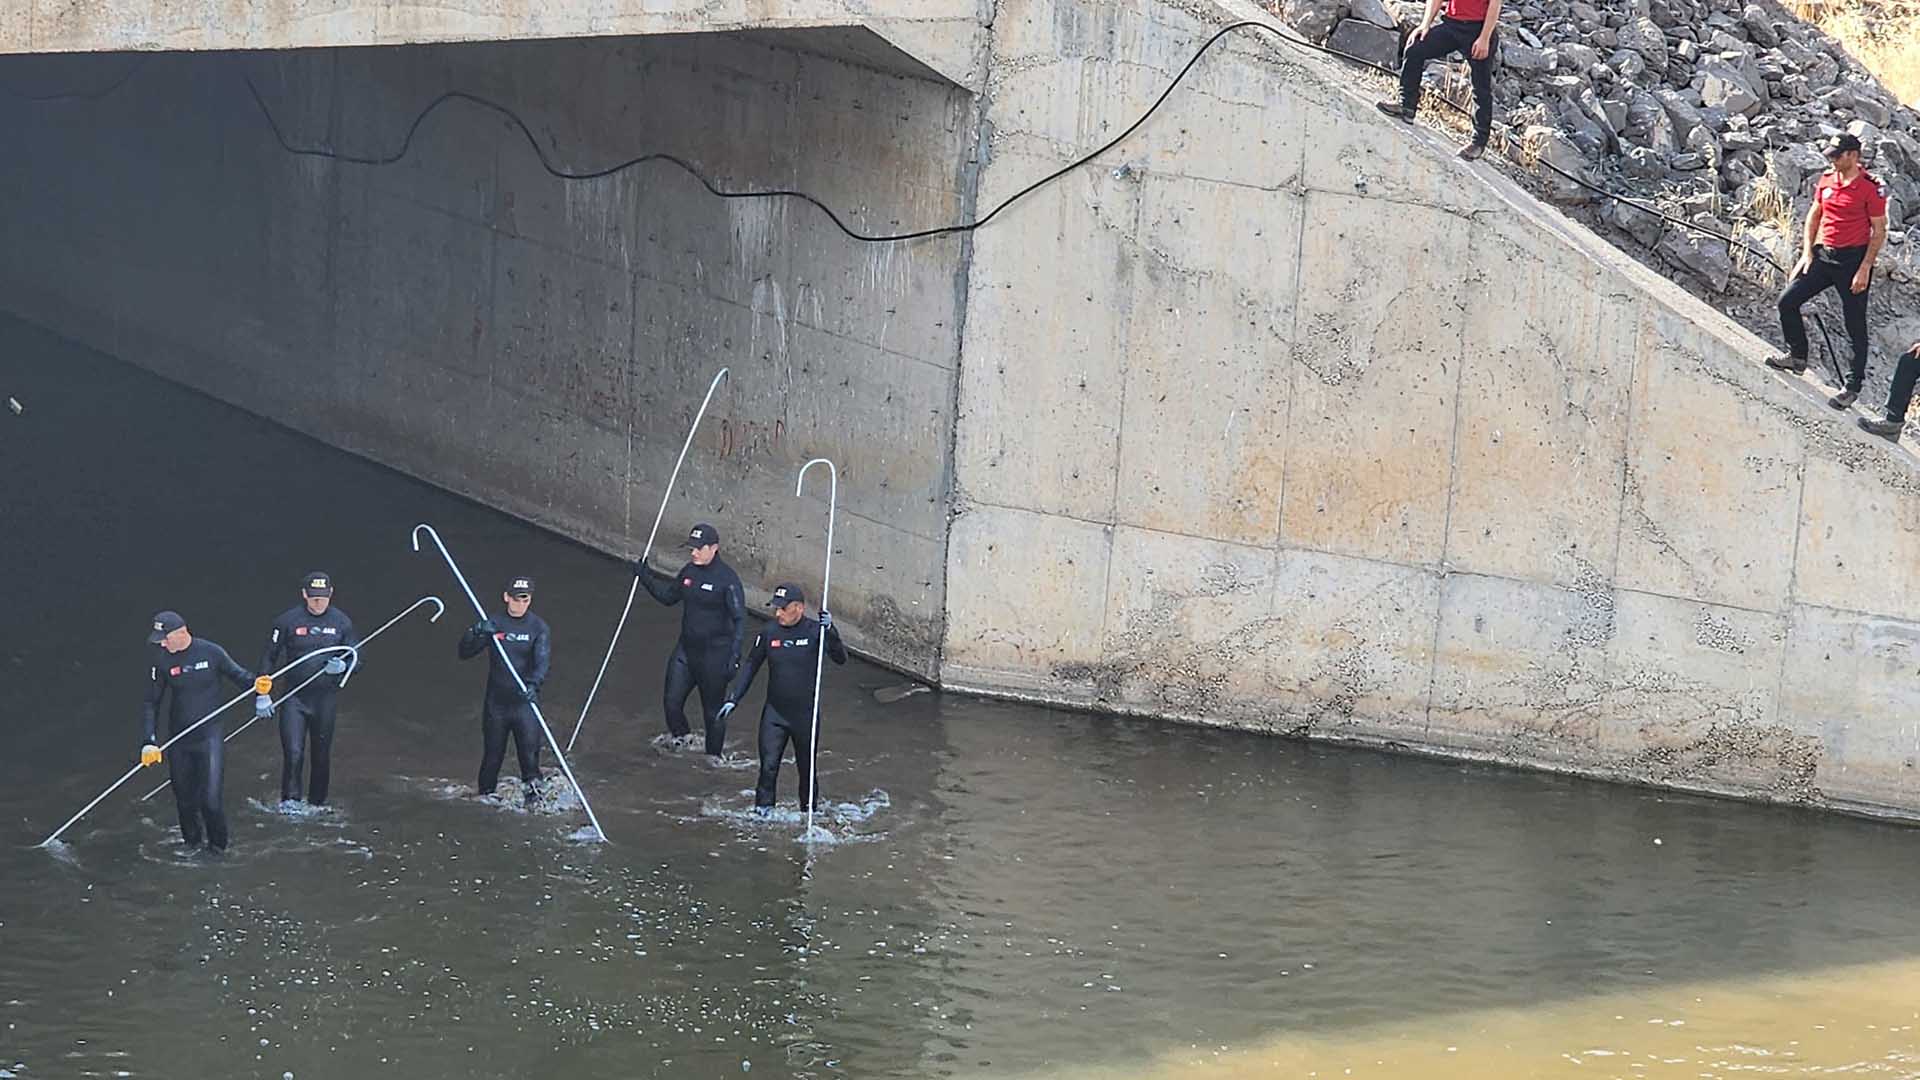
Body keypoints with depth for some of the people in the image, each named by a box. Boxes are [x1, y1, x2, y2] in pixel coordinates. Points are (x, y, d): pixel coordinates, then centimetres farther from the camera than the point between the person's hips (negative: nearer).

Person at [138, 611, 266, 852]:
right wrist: (149, 741, -5)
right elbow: (150, 703, 3)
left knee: (210, 799, -10)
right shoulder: (161, 661, -3)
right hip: (178, 740, 3)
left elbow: (238, 674, 7)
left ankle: (217, 846, 10)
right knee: (184, 800, 10)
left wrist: (258, 685, -14)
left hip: (209, 736, -3)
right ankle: (191, 845, 31)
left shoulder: (210, 652, -9)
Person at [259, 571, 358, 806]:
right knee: (293, 752, -13)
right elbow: (269, 657, 2)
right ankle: (289, 802, -8)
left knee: (322, 755, 10)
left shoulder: (341, 621, 2)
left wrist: (343, 665, -17)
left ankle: (317, 803, 24)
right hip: (294, 697, -2)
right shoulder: (288, 620, -4)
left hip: (325, 697, 2)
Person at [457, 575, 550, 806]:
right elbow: (464, 653, 0)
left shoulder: (538, 627, -1)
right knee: (492, 754, 8)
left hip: (525, 701, -2)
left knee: (530, 750, -12)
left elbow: (542, 660, -14)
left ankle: (532, 788, 1)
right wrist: (476, 633, -20)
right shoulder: (493, 624, 4)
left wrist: (533, 683, -34)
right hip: (496, 701, 2)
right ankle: (486, 795, 23)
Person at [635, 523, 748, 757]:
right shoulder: (689, 571, 4)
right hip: (686, 649, 6)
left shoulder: (727, 578, -17)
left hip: (714, 654, -6)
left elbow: (739, 619, -17)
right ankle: (679, 740, 32)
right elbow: (668, 596, 21)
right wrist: (646, 576, 10)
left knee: (713, 711, 6)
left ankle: (713, 756, 22)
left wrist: (734, 655, -24)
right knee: (672, 702, 8)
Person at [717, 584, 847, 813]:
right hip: (774, 714, 1)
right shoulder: (768, 634, -4)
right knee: (768, 766, -6)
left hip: (805, 714, -1)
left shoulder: (814, 631, -10)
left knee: (806, 767, 12)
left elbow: (840, 658, -18)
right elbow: (749, 667, 5)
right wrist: (732, 698, 0)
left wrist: (830, 631, -33)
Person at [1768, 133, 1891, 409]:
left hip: (1853, 260, -6)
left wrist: (1864, 269, -15)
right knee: (1788, 301, 2)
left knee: (1855, 324, 1)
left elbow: (1879, 231, -11)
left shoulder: (1871, 188, -13)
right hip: (1823, 254, 6)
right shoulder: (1827, 179, 5)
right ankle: (1797, 356, 23)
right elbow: (1814, 215, 16)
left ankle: (1853, 385, 9)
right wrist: (1807, 252, 6)